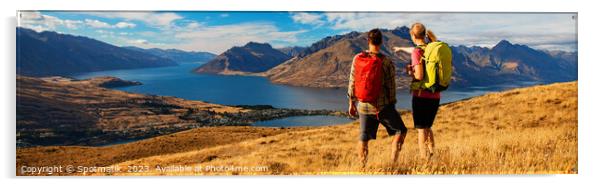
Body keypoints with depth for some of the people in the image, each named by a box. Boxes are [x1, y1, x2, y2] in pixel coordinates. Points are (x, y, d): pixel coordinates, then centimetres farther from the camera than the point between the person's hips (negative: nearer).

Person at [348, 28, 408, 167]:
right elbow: (391, 87, -4)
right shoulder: (387, 62, -9)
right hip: (382, 106, -3)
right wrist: (391, 106, 9)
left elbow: (352, 83, 1)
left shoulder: (357, 58, -2)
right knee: (400, 131, 12)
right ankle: (393, 163, 2)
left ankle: (363, 168, 18)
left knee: (363, 139, 15)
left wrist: (351, 104, 12)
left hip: (363, 106, 3)